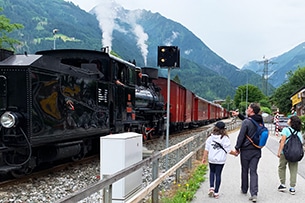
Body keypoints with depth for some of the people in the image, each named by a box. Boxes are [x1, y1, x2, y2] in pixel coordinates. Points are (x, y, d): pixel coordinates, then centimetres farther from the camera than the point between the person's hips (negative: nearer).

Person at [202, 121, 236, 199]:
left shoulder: (210, 137, -4)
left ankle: (211, 187, 7)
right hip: (220, 160, -2)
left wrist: (204, 158, 6)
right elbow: (228, 150, -7)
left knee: (212, 172, 21)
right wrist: (235, 153, 10)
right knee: (218, 174, 6)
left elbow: (206, 149, -2)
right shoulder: (225, 138, -11)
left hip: (211, 159, 2)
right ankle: (216, 192, 10)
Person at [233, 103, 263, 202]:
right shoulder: (260, 122, 3)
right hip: (257, 150, 5)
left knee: (244, 170, 13)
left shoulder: (246, 122, -16)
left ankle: (244, 189, 29)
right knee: (253, 172, 4)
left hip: (246, 150, -5)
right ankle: (254, 194, -7)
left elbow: (241, 136, -14)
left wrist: (237, 148, -2)